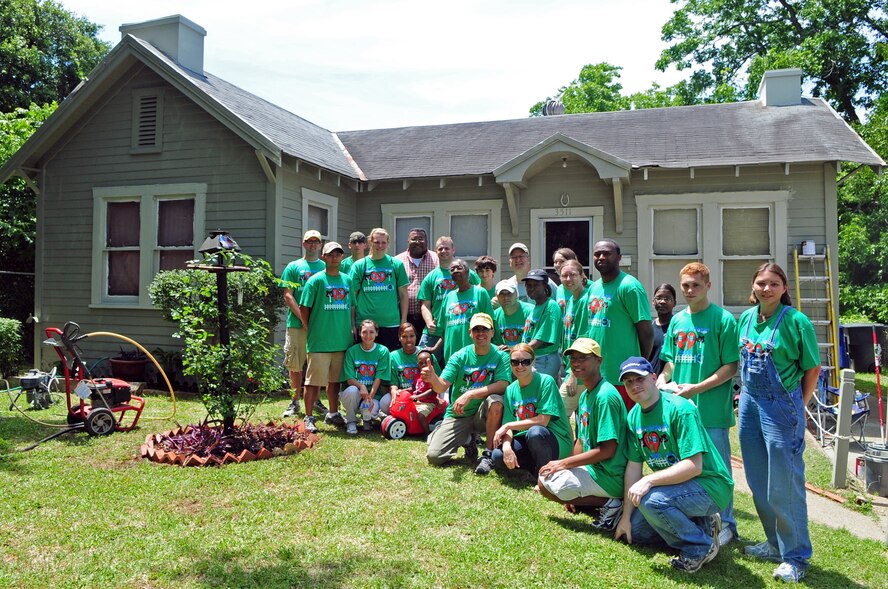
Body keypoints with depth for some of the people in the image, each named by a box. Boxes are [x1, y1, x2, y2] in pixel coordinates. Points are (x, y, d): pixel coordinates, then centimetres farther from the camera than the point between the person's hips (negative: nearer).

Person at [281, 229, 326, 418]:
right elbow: (288, 296, 0)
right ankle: (295, 402, 14)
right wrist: (303, 318, -11)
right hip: (297, 324, -1)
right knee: (295, 365, 3)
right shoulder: (293, 267, 7)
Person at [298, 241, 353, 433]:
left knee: (335, 380, 16)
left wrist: (352, 330, 12)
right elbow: (304, 307, -5)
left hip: (342, 340, 5)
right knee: (314, 381, -1)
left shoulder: (347, 280, 11)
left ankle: (333, 414, 29)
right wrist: (311, 331, -3)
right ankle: (309, 418, 9)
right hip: (319, 342, -5)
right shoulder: (316, 280, -5)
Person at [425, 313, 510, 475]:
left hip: (483, 414, -2)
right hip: (458, 415, 2)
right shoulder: (459, 357, -4)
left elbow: (502, 385, -22)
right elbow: (442, 387, -14)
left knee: (496, 401, -35)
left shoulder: (500, 356, -7)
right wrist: (434, 379, -38)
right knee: (434, 457, -12)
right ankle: (468, 441, 19)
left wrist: (470, 394, -31)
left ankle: (489, 455, -17)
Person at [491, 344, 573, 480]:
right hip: (526, 441, 5)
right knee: (497, 456, -20)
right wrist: (506, 446, -22)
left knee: (535, 432, -37)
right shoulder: (510, 390, 5)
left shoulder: (546, 381, -13)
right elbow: (508, 427, 0)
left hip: (557, 442, -5)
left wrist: (508, 426, -14)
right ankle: (538, 467, 2)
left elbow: (542, 421, -19)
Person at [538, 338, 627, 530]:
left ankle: (609, 503, -7)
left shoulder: (605, 396, -21)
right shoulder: (585, 395, 10)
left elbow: (607, 450, -24)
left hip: (610, 477, -10)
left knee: (546, 482, -12)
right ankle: (608, 500, 7)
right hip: (595, 468, 10)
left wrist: (564, 464, -16)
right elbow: (582, 441, 15)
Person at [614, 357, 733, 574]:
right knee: (633, 530, 8)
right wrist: (626, 517, 3)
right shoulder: (633, 416, 1)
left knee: (651, 500, -33)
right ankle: (700, 526, 15)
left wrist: (649, 480, -33)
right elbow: (633, 466, 4)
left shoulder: (680, 409, -23)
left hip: (709, 485, -8)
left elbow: (694, 466, -28)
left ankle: (701, 547, -9)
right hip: (673, 485, 9)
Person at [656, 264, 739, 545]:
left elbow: (731, 366, -11)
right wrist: (662, 380, -1)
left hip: (712, 409, -6)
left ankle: (726, 523, 21)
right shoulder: (677, 320, 10)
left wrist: (696, 388, -18)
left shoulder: (723, 319, -8)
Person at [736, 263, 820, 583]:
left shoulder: (796, 321, -12)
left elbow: (813, 368, -6)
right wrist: (746, 393, 11)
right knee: (758, 483, 15)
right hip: (749, 404, 7)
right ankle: (776, 544, 32)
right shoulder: (746, 318, 6)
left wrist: (799, 406, -3)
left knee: (784, 486, 1)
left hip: (781, 405, -6)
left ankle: (795, 556, 17)